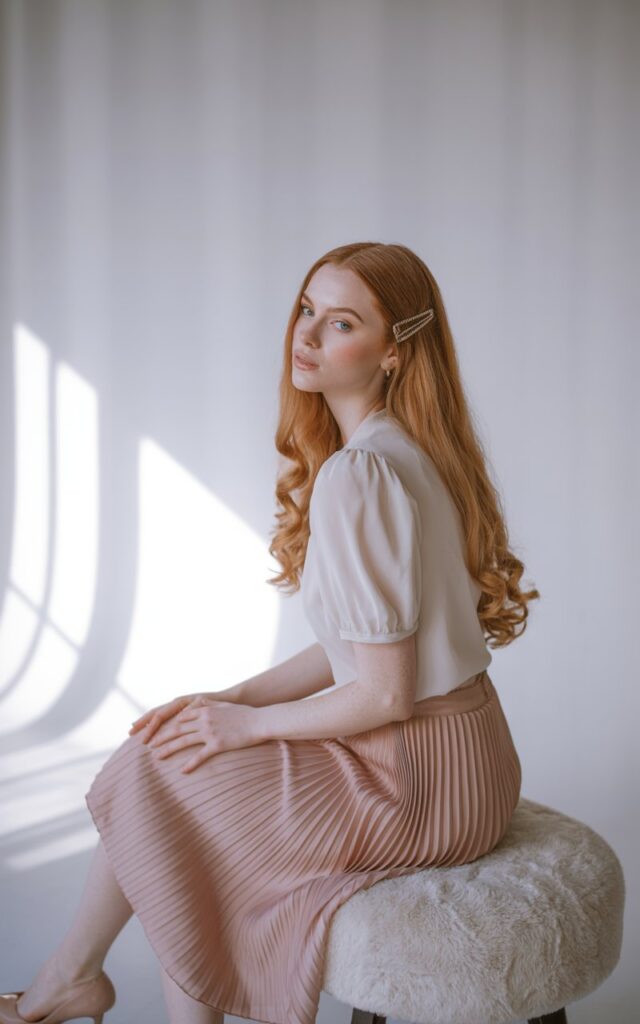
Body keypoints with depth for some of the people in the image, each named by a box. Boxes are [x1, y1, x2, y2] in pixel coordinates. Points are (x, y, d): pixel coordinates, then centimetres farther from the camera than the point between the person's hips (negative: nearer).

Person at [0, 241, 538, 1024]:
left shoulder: (356, 474, -24)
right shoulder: (410, 449, 7)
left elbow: (384, 694, -23)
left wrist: (248, 724, -8)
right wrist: (232, 698, 4)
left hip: (418, 781, -9)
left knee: (155, 779, 3)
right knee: (169, 756, 12)